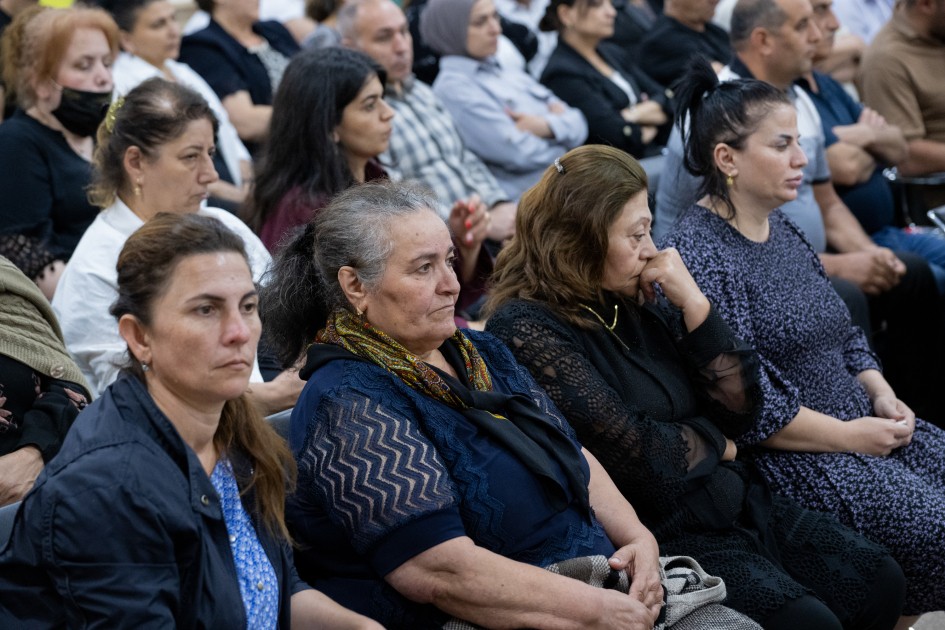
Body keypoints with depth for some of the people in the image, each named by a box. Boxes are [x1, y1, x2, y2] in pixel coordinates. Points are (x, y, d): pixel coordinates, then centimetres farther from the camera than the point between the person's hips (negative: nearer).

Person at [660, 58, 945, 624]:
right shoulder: (699, 254, -16)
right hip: (791, 455, -9)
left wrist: (882, 395, 2)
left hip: (862, 424, 9)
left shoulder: (782, 230, 12)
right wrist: (848, 435, -16)